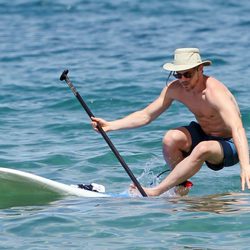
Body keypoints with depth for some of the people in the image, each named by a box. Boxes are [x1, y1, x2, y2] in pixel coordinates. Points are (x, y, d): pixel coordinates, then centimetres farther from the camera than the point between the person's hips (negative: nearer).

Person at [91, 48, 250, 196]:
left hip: (229, 146, -6)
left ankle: (156, 192, -27)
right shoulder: (175, 89, -8)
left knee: (202, 149, -37)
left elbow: (237, 129, -41)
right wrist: (110, 126, -11)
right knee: (171, 138, -22)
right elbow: (145, 115, 1)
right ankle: (182, 185, -1)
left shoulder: (214, 92, -29)